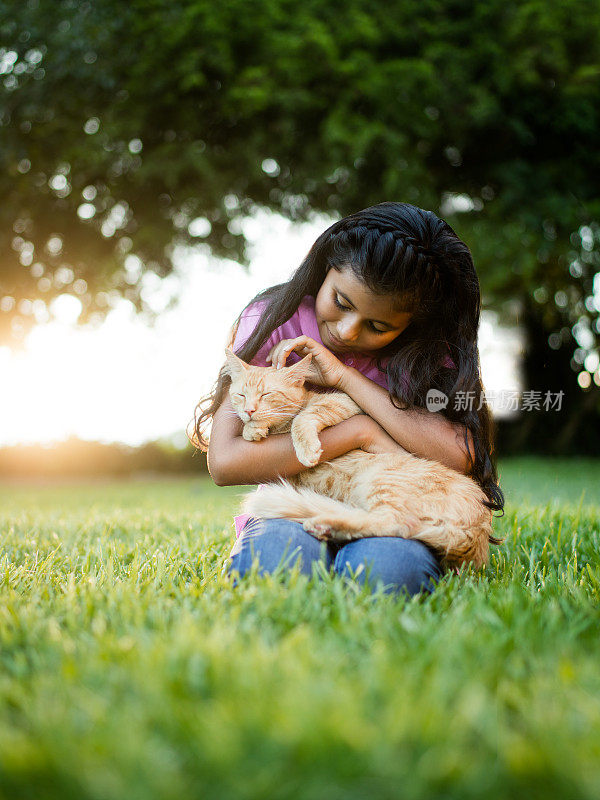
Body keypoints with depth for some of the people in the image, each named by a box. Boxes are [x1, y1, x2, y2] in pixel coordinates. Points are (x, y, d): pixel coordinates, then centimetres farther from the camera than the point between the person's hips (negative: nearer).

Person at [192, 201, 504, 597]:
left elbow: (461, 456, -21)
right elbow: (224, 461, -17)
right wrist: (361, 432, -20)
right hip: (290, 516, 0)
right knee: (278, 552, -37)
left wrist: (344, 377, -21)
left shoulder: (424, 348, -4)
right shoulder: (271, 321, -7)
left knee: (386, 564, -36)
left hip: (384, 521, 1)